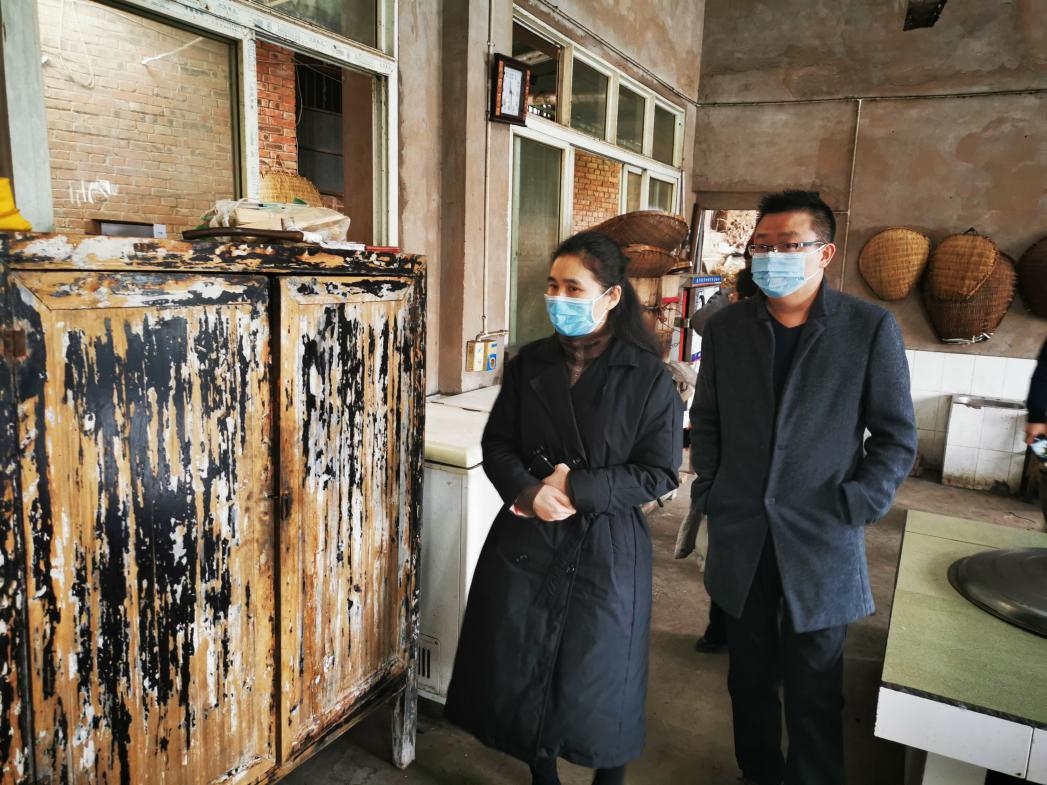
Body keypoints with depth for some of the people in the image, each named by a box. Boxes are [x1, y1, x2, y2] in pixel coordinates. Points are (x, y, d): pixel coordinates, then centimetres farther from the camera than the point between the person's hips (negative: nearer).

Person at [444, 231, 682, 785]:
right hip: (525, 542, 4)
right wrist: (528, 491, -17)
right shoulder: (528, 364, 2)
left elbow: (661, 473, -9)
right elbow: (496, 444, 3)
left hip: (606, 550, -3)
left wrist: (578, 488, -19)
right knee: (520, 672, 14)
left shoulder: (648, 376, -10)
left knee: (598, 681, 11)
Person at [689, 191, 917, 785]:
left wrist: (853, 509, -10)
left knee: (814, 696, 9)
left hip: (820, 543, -3)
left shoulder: (871, 328, -5)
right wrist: (710, 496, 2)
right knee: (750, 680, 17)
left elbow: (897, 439, -2)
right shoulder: (727, 327, 4)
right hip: (741, 541, 3)